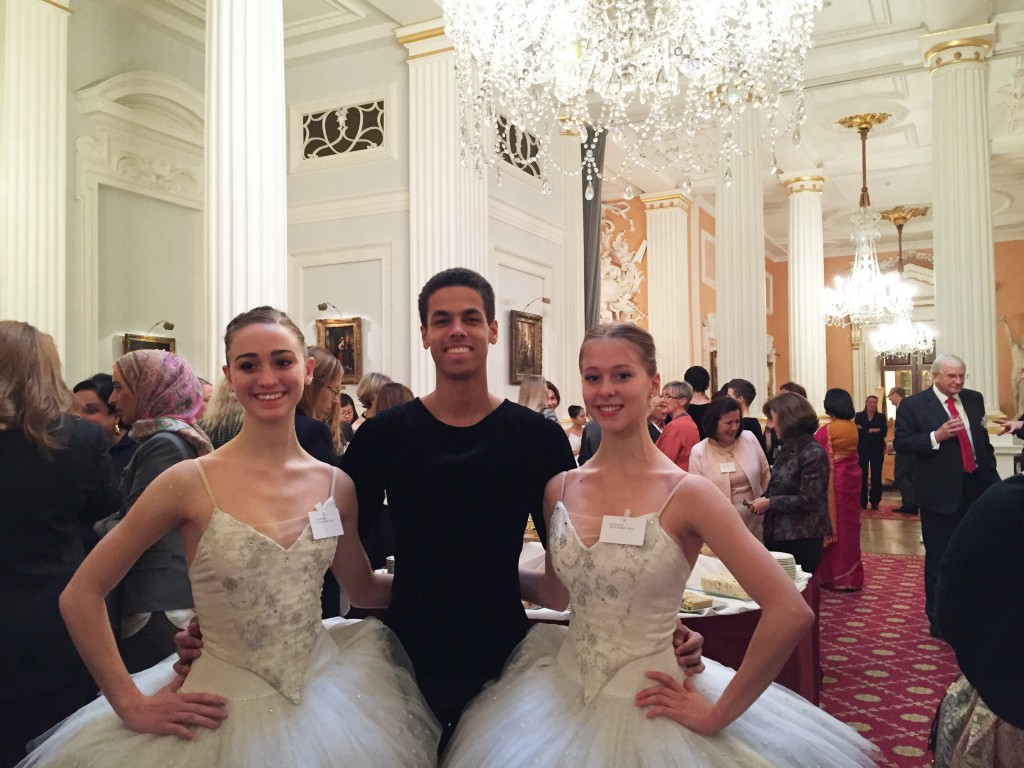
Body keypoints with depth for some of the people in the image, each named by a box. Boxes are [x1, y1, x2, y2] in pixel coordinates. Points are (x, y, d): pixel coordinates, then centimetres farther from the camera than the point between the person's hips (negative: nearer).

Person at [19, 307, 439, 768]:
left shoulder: (335, 486, -2)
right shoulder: (192, 482, -14)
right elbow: (80, 595, -9)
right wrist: (131, 705, -10)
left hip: (325, 693, 3)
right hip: (227, 711, -3)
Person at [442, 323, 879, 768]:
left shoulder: (686, 493, -16)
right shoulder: (560, 489, -2)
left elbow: (790, 613, -20)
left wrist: (717, 715, -15)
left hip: (648, 709, -4)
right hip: (565, 698, 4)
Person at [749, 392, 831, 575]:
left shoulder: (813, 452, -16)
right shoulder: (787, 448, 11)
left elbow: (806, 500, -20)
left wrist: (769, 503, -15)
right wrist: (762, 500, -2)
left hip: (802, 539, -8)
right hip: (777, 534, 8)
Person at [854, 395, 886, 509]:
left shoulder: (881, 416, 6)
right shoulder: (859, 416, 5)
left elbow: (883, 432, -7)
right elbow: (856, 432, -6)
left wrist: (865, 431, -11)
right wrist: (872, 430, -12)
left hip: (877, 449, 0)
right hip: (862, 449, 0)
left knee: (876, 476, 0)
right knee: (862, 476, -1)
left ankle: (875, 502, 8)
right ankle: (863, 502, 5)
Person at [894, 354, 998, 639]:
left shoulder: (974, 399, 8)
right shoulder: (913, 405, -7)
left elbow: (983, 439, 13)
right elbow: (900, 444, -10)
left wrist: (992, 477, 7)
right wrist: (936, 437, -22)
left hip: (975, 486, 5)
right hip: (941, 490, -5)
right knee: (938, 557, 5)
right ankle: (939, 619, 19)